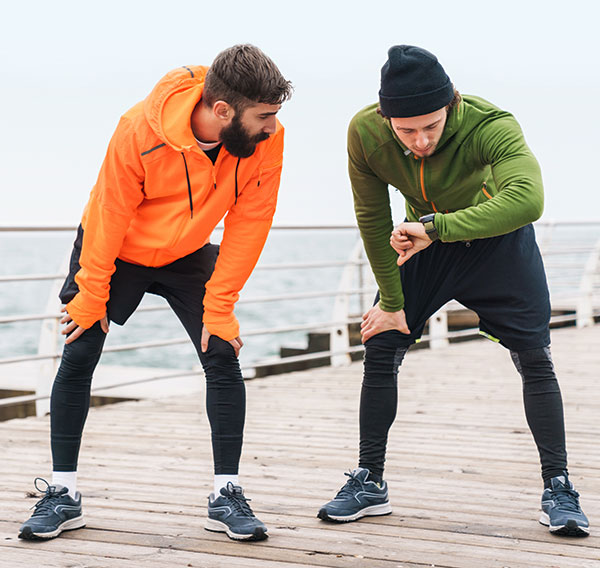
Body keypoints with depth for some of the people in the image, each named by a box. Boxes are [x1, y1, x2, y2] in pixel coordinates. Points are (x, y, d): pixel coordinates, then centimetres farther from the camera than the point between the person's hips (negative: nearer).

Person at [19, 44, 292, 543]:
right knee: (78, 357, -5)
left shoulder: (267, 139, -25)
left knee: (223, 356, -10)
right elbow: (110, 215, -21)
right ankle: (63, 494, 7)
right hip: (115, 252, -2)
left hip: (187, 255, 2)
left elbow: (248, 224, -16)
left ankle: (227, 496, -1)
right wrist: (92, 297, -14)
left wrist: (218, 306, -16)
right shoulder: (140, 130, -33)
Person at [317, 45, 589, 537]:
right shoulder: (365, 133, -27)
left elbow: (527, 200, -55)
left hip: (498, 239, -2)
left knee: (535, 358, -8)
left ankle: (558, 488, 4)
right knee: (381, 347, -3)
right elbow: (373, 219, -13)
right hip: (424, 240, 3)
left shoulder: (491, 126, -38)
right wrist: (392, 303, -8)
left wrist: (434, 226, -59)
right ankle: (369, 483, 10)